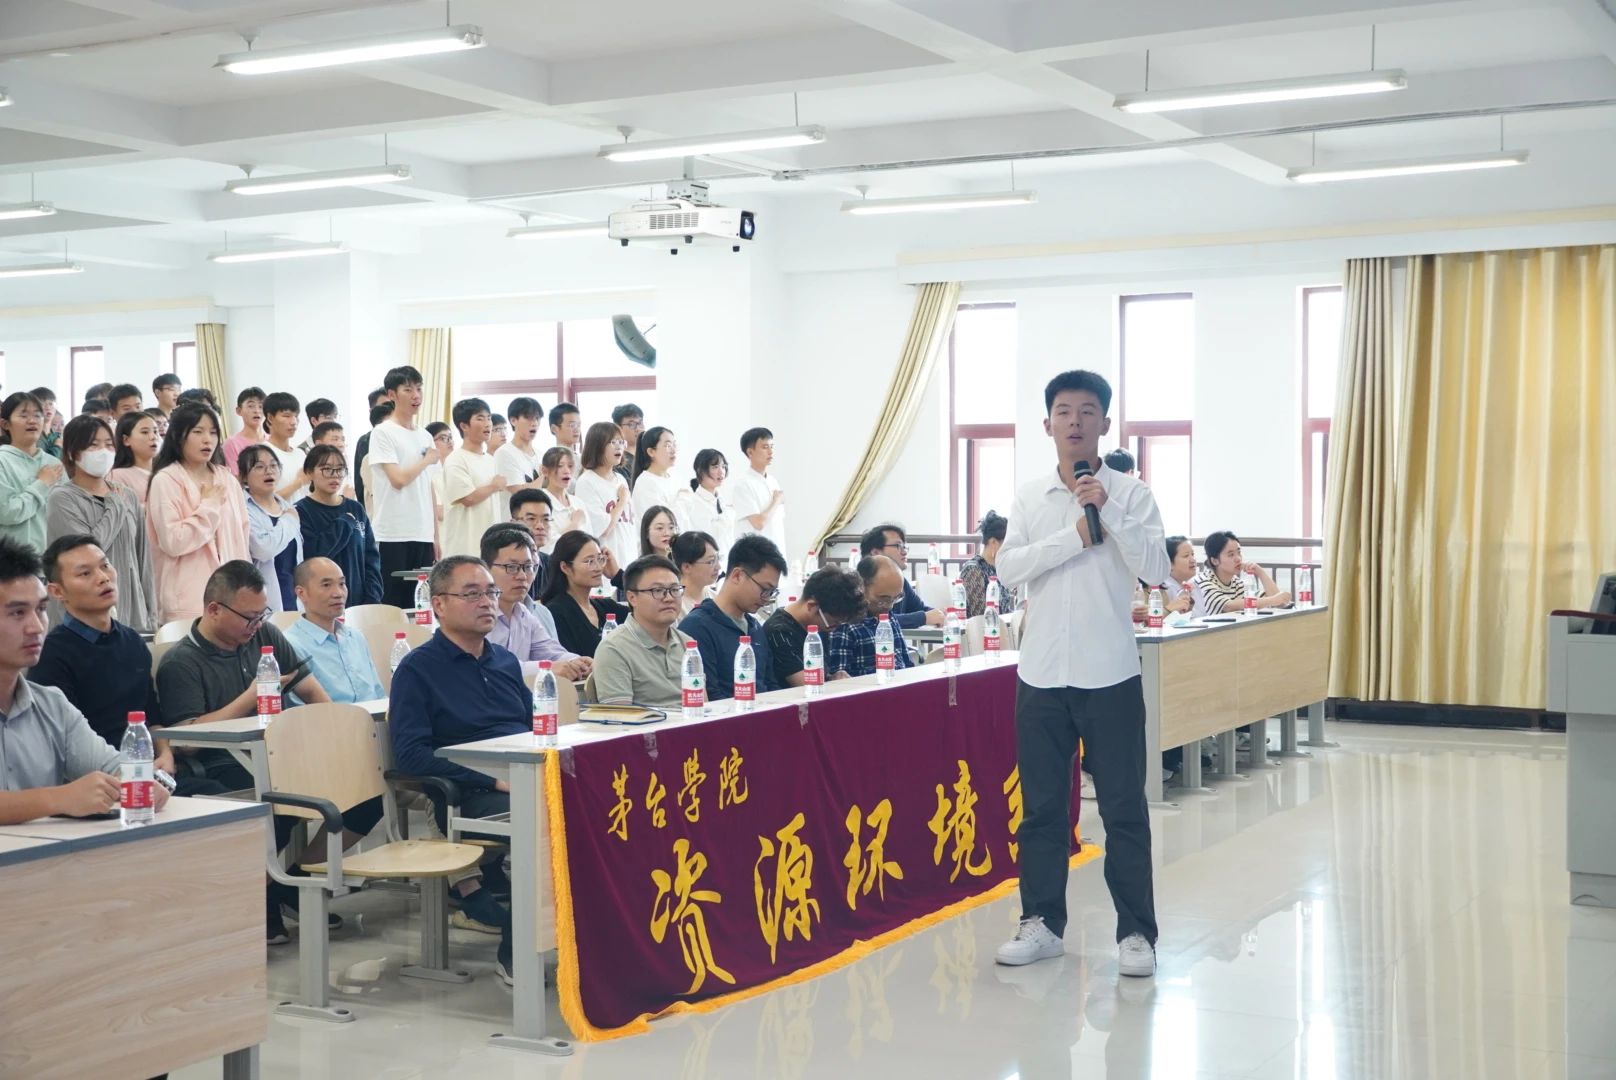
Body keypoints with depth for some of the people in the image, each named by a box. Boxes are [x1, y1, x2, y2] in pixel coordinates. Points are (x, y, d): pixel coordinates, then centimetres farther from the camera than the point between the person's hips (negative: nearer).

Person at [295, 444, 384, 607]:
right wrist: (345, 522, -10)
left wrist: (372, 601, -2)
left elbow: (371, 559, 9)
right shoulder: (301, 512, -4)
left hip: (356, 603, 4)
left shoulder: (356, 509, 10)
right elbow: (311, 556, -18)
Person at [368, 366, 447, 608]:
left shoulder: (425, 436, 15)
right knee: (393, 605, -4)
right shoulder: (382, 433, -5)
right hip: (393, 535, -6)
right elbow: (398, 479, -15)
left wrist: (436, 535, 12)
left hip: (423, 534, 6)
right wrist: (428, 459, -1)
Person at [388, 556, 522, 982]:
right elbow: (410, 754, -7)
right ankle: (516, 954, -18)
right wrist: (493, 780, -15)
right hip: (468, 798, -6)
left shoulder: (505, 661, 23)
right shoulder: (418, 669, 3)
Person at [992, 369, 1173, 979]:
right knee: (1041, 805, 10)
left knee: (1124, 808, 2)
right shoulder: (1029, 497, 6)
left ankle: (1136, 931, 11)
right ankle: (1041, 923, 21)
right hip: (1041, 674, 3)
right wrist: (1075, 536, -15)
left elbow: (1155, 570, -12)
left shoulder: (1130, 494, -1)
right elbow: (1008, 569, -6)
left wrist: (1107, 510, -18)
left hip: (1109, 675, -2)